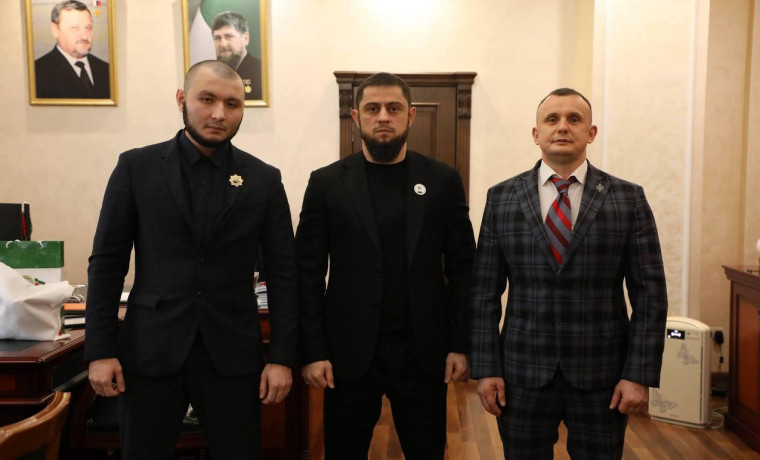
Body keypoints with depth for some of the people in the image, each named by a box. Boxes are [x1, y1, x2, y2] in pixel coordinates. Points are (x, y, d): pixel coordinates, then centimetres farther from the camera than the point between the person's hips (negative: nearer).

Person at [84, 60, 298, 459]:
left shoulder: (264, 179, 2)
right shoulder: (137, 167, 1)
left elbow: (283, 273, 2)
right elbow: (106, 262, 2)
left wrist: (282, 356, -3)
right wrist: (99, 350, -3)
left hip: (231, 354, 1)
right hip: (149, 351, 0)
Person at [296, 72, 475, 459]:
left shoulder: (443, 181, 2)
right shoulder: (326, 183, 0)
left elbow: (462, 269, 3)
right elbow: (308, 274, -1)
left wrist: (460, 345, -1)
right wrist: (313, 352, -6)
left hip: (423, 354, 1)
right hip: (349, 354, 0)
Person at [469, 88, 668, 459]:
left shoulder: (628, 199, -1)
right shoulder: (501, 198, 1)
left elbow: (649, 294, -1)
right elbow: (484, 292, 0)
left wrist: (640, 374, -6)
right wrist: (486, 368, -3)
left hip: (602, 376, 0)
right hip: (523, 374, 1)